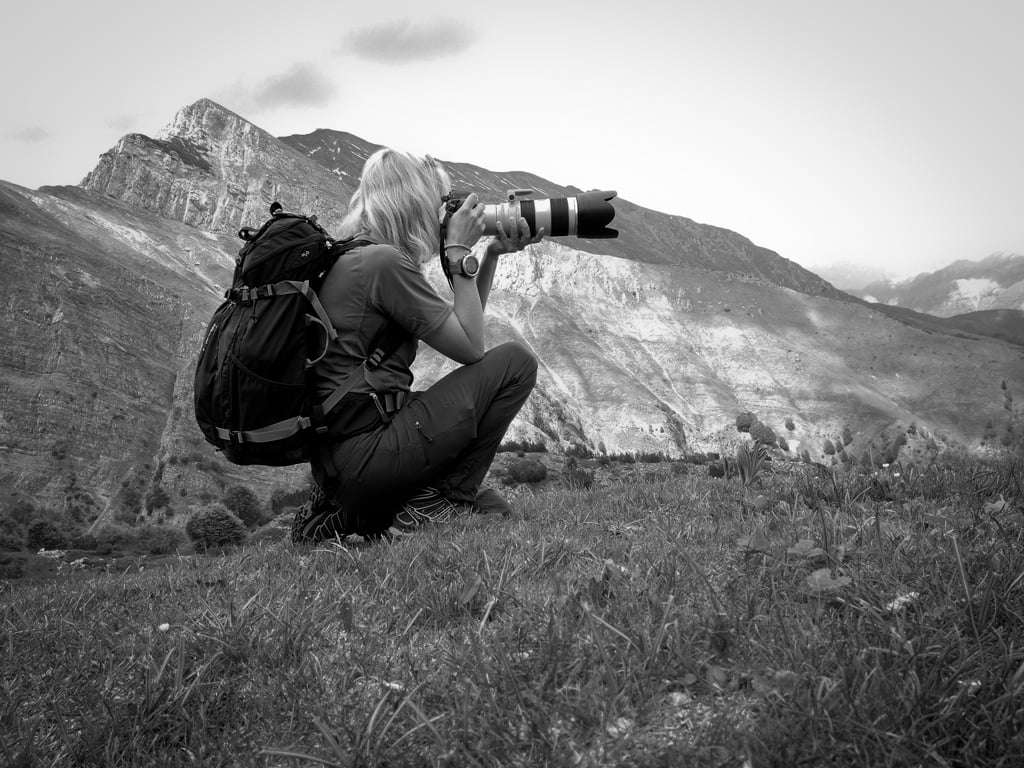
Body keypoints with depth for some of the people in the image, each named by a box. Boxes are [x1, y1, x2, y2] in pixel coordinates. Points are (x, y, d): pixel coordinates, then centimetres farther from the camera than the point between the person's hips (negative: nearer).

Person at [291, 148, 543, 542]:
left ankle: (346, 512, 15)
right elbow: (471, 347, -9)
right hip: (365, 458, -10)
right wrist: (460, 253, -2)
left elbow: (460, 327, 22)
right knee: (515, 362, -1)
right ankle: (437, 502, -2)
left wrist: (491, 254, 15)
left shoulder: (349, 258, 18)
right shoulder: (385, 261, -13)